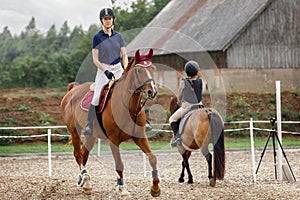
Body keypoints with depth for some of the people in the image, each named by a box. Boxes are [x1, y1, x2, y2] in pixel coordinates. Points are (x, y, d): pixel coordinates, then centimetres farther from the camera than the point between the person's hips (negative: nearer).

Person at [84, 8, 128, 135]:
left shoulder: (118, 36, 9)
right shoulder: (97, 37, -2)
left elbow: (124, 55, 8)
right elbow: (95, 59, -6)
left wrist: (126, 70, -8)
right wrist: (106, 71, -17)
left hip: (118, 69, 3)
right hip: (103, 69, -3)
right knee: (97, 97, -14)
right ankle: (89, 125, -4)